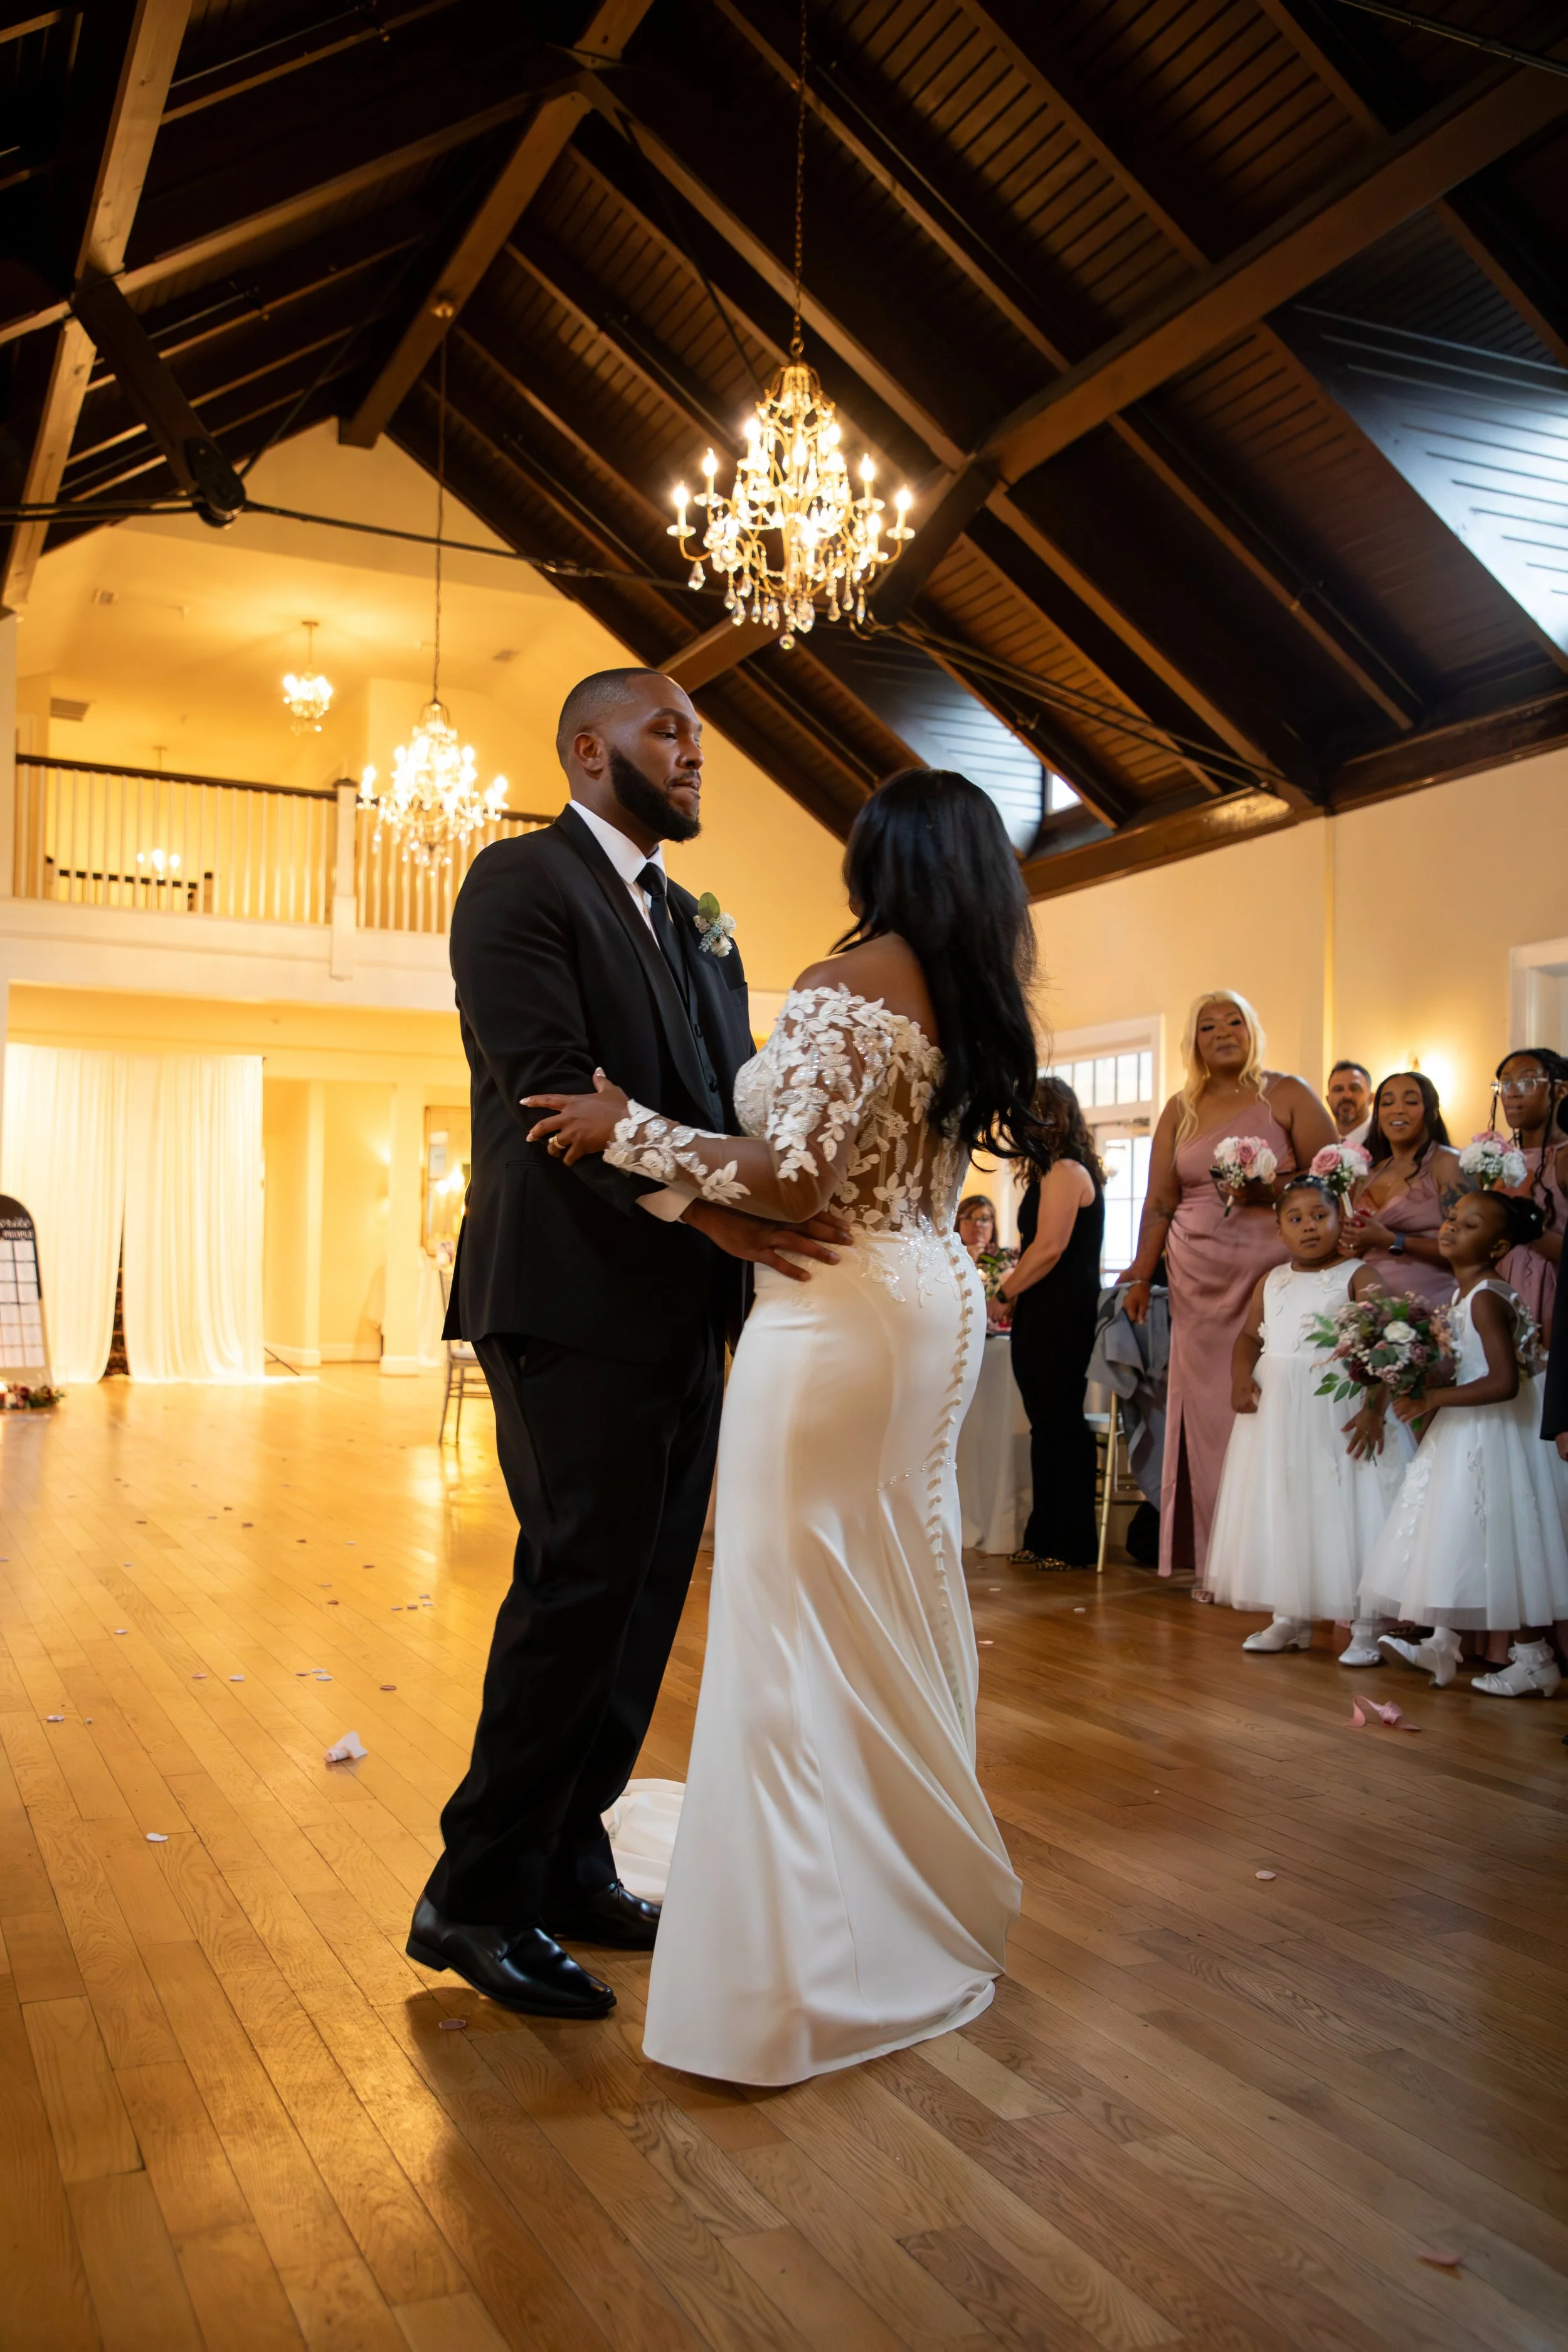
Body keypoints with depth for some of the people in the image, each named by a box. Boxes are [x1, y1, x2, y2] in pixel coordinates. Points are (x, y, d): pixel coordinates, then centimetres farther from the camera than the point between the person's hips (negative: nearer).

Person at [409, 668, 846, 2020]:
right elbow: (550, 1085, -17)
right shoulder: (522, 879, -3)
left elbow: (733, 1094, 13)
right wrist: (701, 1205, -25)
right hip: (575, 1299, -8)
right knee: (583, 1585, -5)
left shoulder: (695, 922, 21)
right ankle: (478, 1897, 10)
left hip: (684, 1309, 8)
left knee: (644, 1594, 11)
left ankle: (569, 1865, 24)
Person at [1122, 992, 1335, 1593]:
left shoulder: (1288, 1095, 3)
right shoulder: (1180, 1110, 12)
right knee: (1207, 1407, 1)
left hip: (1275, 1267, -3)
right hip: (1198, 1277, 3)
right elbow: (1159, 1203, 11)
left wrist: (1268, 1191, -15)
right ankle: (1216, 1562, 8)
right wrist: (1141, 1275, 6)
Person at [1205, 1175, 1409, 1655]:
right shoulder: (1272, 1282, 11)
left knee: (1341, 1507, -3)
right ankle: (1288, 1618, 23)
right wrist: (1240, 1378, -6)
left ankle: (1365, 1626, 7)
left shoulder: (1356, 1277, -6)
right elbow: (1249, 1336, 14)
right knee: (1280, 1509, 11)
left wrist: (1374, 1409, -22)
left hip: (1338, 1409, -5)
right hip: (1277, 1409, 6)